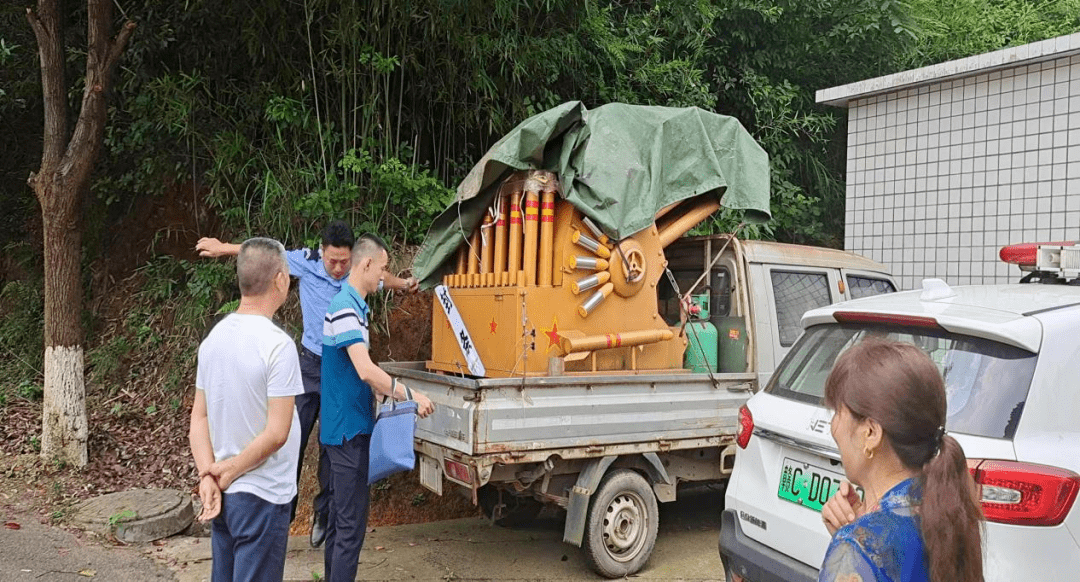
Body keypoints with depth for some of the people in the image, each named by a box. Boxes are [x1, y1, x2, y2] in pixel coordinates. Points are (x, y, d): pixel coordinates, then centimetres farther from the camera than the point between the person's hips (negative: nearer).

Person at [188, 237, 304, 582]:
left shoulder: (214, 337, 3)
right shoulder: (277, 344, -20)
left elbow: (198, 418, 5)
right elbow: (276, 433, -21)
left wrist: (207, 476, -3)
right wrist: (228, 471, -9)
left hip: (223, 493, 7)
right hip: (261, 497, -7)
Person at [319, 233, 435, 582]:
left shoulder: (353, 305, 11)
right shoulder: (346, 308, -19)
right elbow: (366, 370, -28)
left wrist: (391, 393, 20)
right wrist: (411, 396, -19)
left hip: (345, 426, 10)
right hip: (349, 428, -10)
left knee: (340, 514, 17)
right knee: (351, 523, -5)